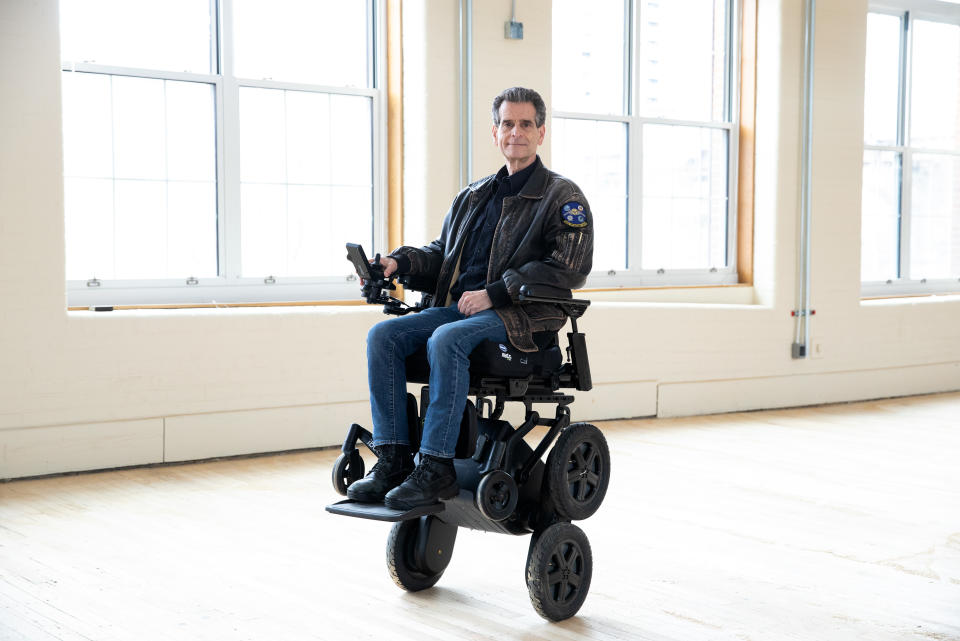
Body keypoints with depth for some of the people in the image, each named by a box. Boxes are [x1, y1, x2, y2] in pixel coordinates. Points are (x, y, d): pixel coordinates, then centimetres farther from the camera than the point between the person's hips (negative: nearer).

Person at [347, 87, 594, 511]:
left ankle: (436, 467, -31)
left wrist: (494, 293, -16)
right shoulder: (474, 196, 23)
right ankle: (393, 458, -18)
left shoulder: (563, 197, 3)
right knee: (383, 335, -16)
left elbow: (569, 268, -10)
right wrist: (400, 261, 5)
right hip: (458, 307, 7)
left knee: (446, 341, -35)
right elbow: (441, 253, 28)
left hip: (520, 316, -6)